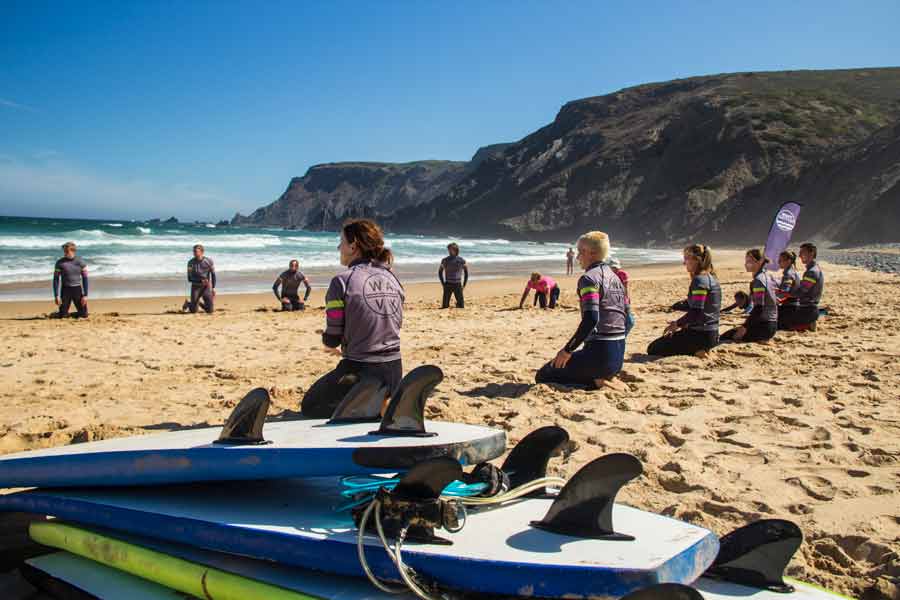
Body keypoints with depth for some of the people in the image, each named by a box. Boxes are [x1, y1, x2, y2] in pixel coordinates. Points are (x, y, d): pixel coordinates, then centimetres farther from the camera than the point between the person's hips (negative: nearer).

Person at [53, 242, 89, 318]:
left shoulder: (80, 262, -2)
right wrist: (56, 295, -10)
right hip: (65, 290, -1)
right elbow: (56, 279, -3)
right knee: (63, 316, -3)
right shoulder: (60, 263, -5)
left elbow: (85, 279, -1)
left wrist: (85, 295, -7)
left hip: (77, 290, 1)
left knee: (83, 315, 2)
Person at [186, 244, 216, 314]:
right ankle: (188, 303, 28)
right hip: (196, 287, -1)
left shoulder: (208, 261, -4)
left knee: (210, 310, -8)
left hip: (206, 287, 1)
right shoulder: (191, 263, -6)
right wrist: (201, 281, -22)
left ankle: (200, 303, 26)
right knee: (193, 310, -9)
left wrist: (213, 288, -2)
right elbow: (189, 278, -8)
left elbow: (213, 275, 5)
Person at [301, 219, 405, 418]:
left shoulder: (343, 280, -13)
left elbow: (331, 340, -10)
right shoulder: (392, 279, 5)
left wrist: (328, 341, 15)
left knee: (309, 407, 17)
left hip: (361, 372, -7)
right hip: (394, 372, 7)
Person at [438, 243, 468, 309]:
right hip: (448, 285, 0)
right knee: (445, 306, -5)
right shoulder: (445, 260, 0)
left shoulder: (461, 260, 0)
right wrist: (443, 284, 2)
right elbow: (440, 272, 10)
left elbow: (466, 272, 10)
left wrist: (464, 284, 3)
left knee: (461, 306, -3)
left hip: (458, 285, 0)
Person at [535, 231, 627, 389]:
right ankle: (601, 378, 8)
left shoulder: (589, 278, -12)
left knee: (542, 376, 2)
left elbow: (590, 319, -24)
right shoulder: (615, 278, 14)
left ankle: (595, 382, -8)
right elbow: (623, 316, 18)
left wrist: (567, 350, -17)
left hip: (600, 353, -9)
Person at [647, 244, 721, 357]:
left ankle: (697, 351, -9)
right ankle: (698, 350, 10)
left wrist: (677, 324, -10)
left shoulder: (699, 280, -18)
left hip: (701, 335, -10)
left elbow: (695, 312, -24)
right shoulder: (711, 278, 13)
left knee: (653, 349, -7)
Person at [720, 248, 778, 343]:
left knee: (723, 338, -11)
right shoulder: (767, 277, 13)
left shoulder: (758, 281, -15)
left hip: (763, 327, -9)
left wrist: (744, 327, -17)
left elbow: (758, 308, -21)